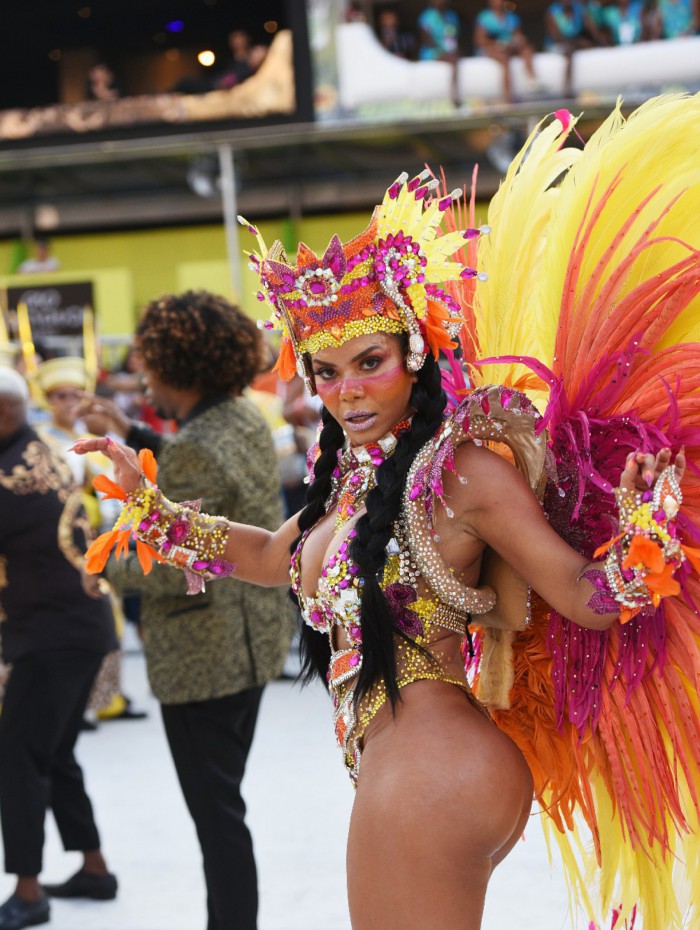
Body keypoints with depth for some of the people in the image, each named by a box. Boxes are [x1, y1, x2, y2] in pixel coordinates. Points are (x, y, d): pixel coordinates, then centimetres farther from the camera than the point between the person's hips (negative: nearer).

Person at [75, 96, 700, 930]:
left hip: (428, 779, -9)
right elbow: (272, 557, 29)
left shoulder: (459, 469, -15)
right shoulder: (357, 474, 11)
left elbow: (591, 600, -17)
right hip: (401, 771, 9)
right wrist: (147, 501, 31)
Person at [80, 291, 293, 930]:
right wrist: (131, 434, 19)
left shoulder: (195, 450, -24)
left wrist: (109, 571, -9)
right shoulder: (244, 417, 5)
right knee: (223, 798, 21)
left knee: (214, 807, 0)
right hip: (255, 636, 10)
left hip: (204, 654, -10)